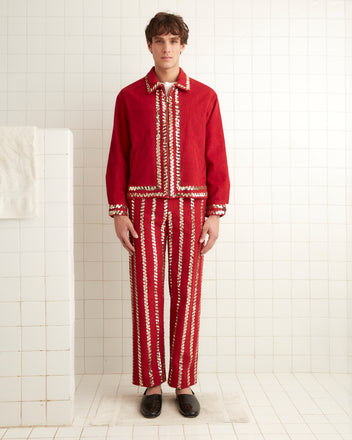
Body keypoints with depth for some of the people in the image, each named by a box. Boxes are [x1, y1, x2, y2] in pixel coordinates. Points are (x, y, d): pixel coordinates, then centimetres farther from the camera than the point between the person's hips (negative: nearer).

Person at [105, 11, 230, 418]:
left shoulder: (205, 97, 8)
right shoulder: (129, 97, 8)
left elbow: (217, 159, 5)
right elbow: (118, 158, 6)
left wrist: (216, 213, -2)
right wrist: (118, 212, -2)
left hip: (190, 207, 0)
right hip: (144, 206, 0)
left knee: (186, 295, 3)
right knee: (147, 295, 1)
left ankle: (184, 383, 17)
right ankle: (152, 384, 15)